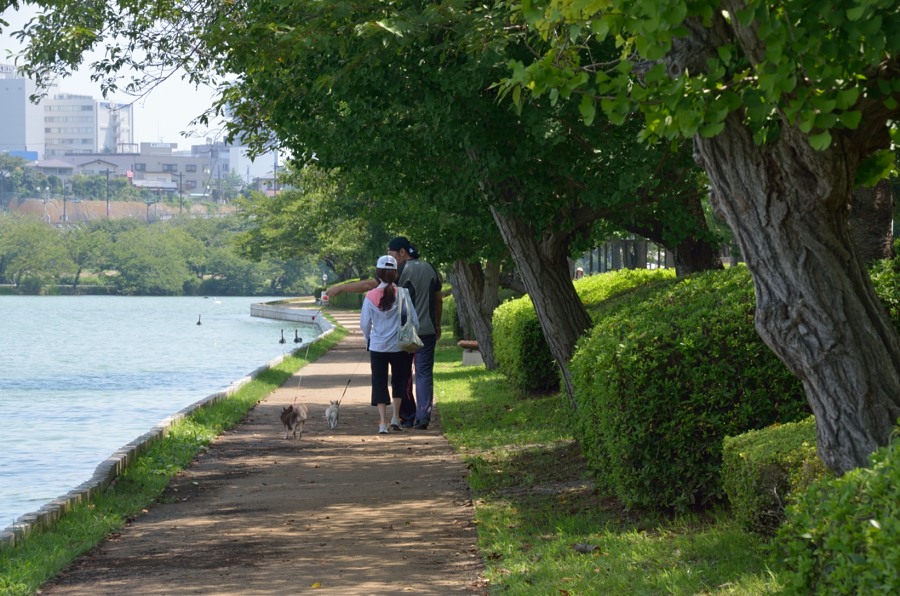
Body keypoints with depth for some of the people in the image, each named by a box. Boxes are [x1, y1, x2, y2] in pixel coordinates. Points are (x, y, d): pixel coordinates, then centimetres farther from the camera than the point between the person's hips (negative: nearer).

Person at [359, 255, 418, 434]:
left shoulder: (371, 296, -7)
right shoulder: (401, 294, -9)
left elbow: (364, 323, 1)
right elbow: (413, 319, -4)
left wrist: (368, 339, 20)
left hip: (377, 346, 0)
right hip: (398, 346, 0)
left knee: (379, 383, 5)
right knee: (399, 380, 19)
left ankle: (383, 423, -2)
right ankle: (396, 418, 18)